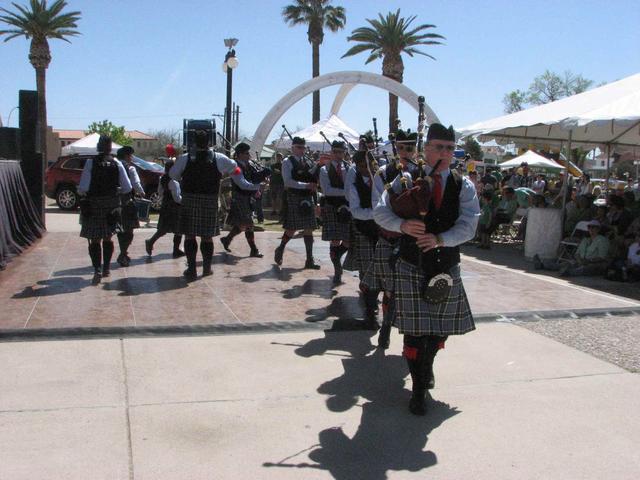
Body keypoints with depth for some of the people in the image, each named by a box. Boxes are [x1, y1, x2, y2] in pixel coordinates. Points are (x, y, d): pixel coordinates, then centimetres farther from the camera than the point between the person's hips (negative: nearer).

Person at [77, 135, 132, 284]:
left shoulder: (91, 163, -10)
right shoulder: (117, 164, -2)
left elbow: (83, 187, -14)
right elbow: (127, 188, -2)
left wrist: (81, 194, 8)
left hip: (93, 205, -3)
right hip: (112, 204, 3)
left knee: (95, 239, 0)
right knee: (107, 238, 16)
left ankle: (97, 270, -13)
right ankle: (106, 268, 24)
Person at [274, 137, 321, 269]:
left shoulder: (309, 161, 12)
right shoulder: (287, 162, -4)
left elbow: (314, 178, 14)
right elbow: (288, 181, -14)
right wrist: (306, 185, -20)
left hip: (308, 198, 5)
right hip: (294, 198, -5)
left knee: (309, 229, 4)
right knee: (292, 228, -2)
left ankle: (310, 260, 7)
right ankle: (280, 249, 24)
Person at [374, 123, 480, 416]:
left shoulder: (463, 186, 2)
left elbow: (468, 226, -9)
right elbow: (379, 212, -6)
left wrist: (440, 239, -26)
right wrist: (402, 225, -25)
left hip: (447, 268, 3)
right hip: (412, 267, -2)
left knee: (440, 327, 15)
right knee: (414, 329, -2)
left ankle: (426, 366, 45)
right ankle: (419, 389, 14)